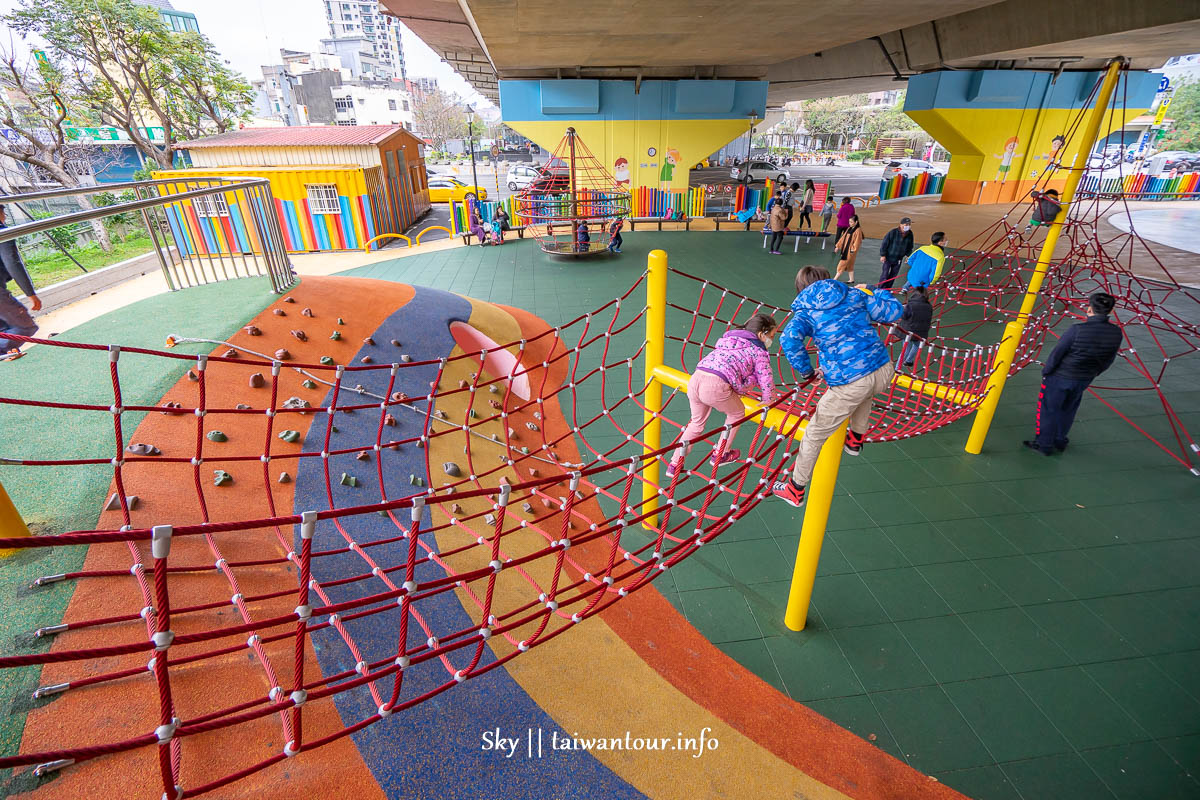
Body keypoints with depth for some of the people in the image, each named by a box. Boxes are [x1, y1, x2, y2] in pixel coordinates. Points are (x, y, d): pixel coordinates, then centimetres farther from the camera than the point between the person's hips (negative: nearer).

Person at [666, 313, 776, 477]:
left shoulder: (728, 336, 32)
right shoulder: (759, 351, 12)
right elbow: (766, 380, 15)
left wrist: (736, 390, 37)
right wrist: (768, 400, 32)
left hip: (695, 378, 7)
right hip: (715, 386, -6)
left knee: (697, 422, 26)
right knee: (737, 413, 24)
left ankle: (675, 465, 25)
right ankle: (720, 455, 35)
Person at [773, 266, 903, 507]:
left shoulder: (805, 311, 3)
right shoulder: (854, 294, 13)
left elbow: (789, 339, -17)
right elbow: (894, 311, 19)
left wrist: (807, 371, -2)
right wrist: (871, 291, 37)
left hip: (849, 383, -5)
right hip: (884, 370, 5)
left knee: (814, 435, 12)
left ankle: (795, 490, 25)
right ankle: (855, 439, 58)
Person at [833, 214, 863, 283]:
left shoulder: (858, 230, -11)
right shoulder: (849, 229, 12)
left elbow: (857, 241, -15)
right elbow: (843, 238, 16)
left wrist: (853, 250, -21)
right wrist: (838, 246, 12)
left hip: (850, 251, -8)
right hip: (845, 249, 8)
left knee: (842, 264, -7)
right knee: (849, 265, 12)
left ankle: (835, 279, -4)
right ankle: (851, 279, 19)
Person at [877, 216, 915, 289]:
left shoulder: (910, 234, -4)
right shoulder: (893, 232, -20)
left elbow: (910, 246, 12)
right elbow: (884, 243, -14)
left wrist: (908, 255, 9)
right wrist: (883, 255, -13)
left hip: (898, 259, 5)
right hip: (888, 258, -5)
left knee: (893, 275, 12)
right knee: (884, 274, -3)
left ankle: (887, 289, 26)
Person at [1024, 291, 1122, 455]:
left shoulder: (1077, 330, -28)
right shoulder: (1116, 333, -10)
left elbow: (1057, 353, -19)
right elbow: (1108, 360, 4)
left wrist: (1045, 371, -3)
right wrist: (1092, 374, 20)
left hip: (1059, 377, -6)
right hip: (1083, 380, 6)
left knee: (1048, 409, 10)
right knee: (1067, 410, 24)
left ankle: (1044, 445, 21)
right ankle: (1060, 441, 39)